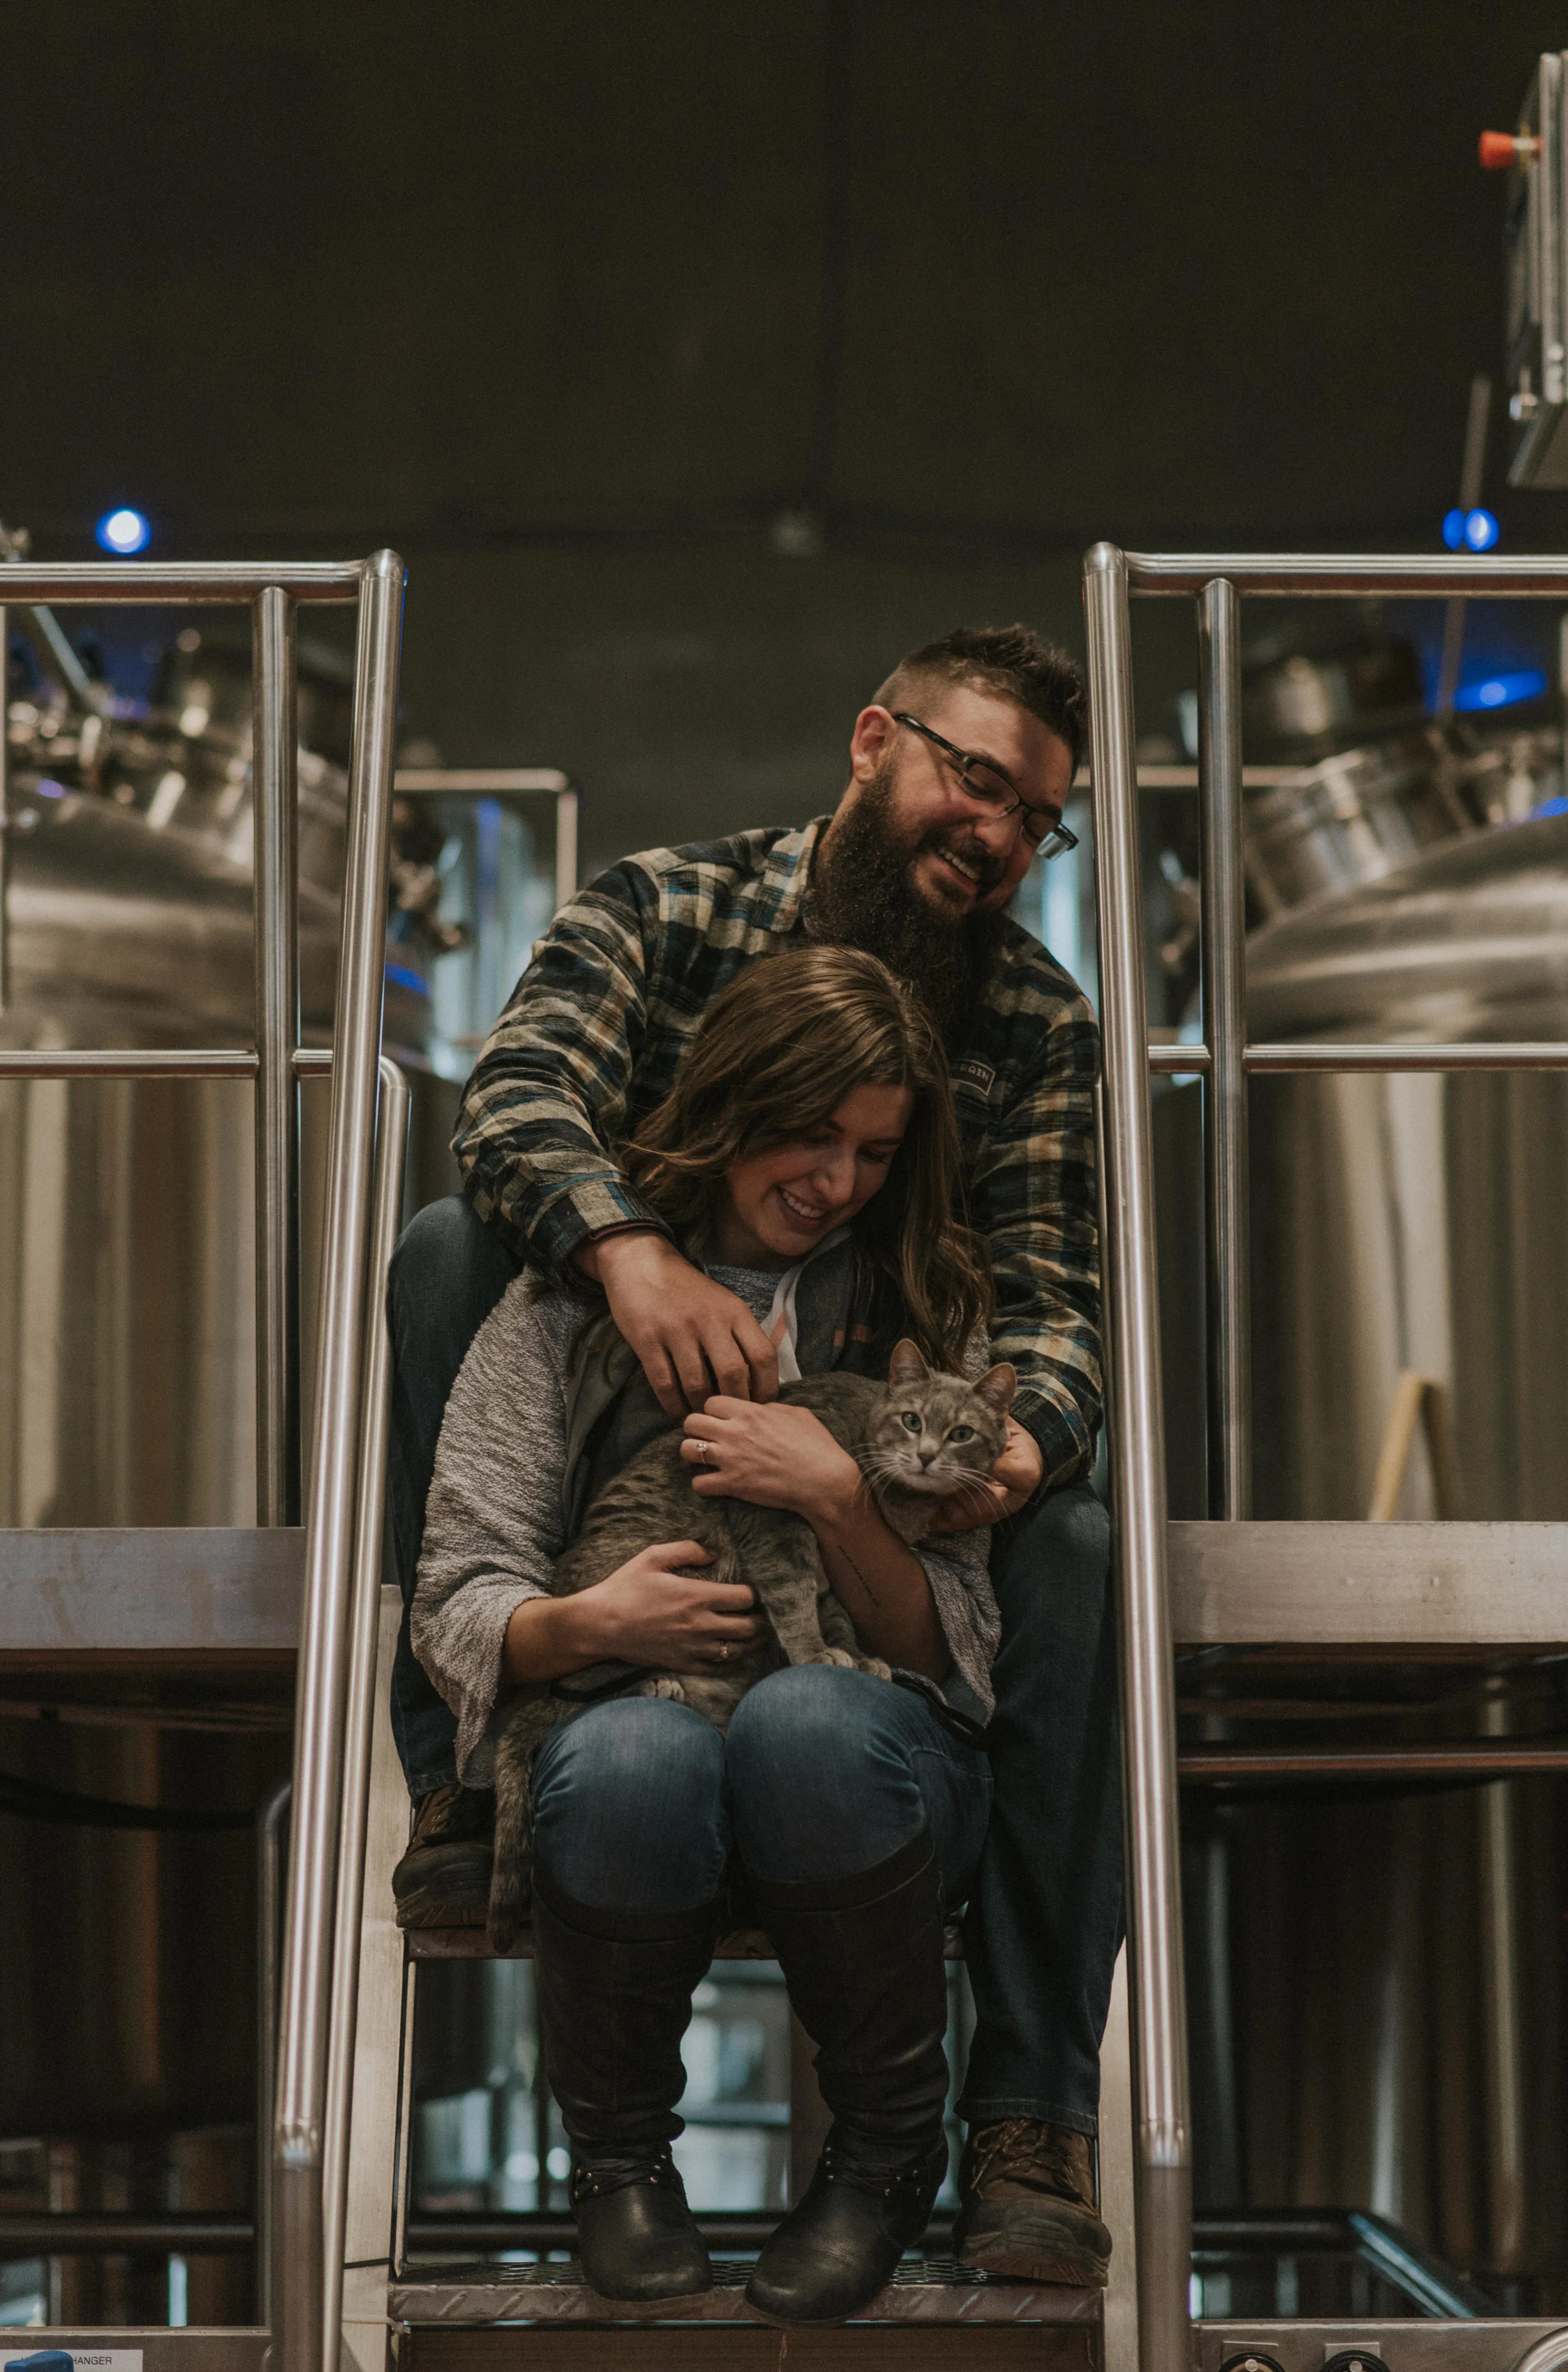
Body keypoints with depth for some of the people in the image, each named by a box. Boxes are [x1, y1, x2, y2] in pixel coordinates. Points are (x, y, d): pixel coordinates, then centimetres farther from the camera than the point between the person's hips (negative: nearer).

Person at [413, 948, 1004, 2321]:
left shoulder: (925, 1307, 11)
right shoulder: (571, 1301, 9)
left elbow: (950, 1652, 3)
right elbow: (458, 1606, 2)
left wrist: (838, 1498, -16)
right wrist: (588, 1625, -21)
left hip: (865, 1780, 0)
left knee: (810, 1719, -37)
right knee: (633, 1756, -37)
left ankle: (889, 2153, -11)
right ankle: (619, 2156, -7)